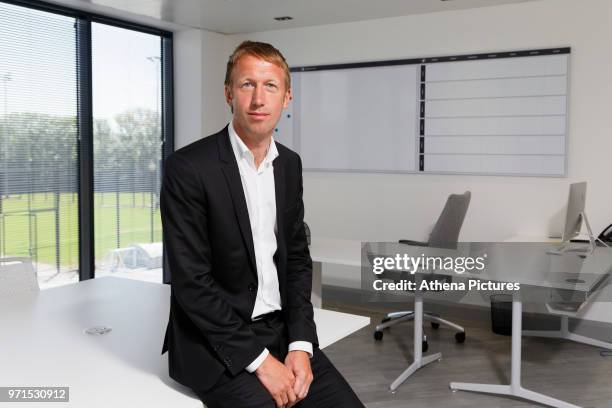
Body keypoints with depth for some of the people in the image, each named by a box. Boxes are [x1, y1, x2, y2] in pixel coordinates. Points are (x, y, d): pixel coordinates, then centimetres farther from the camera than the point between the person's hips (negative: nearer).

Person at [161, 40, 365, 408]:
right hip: (215, 342, -5)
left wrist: (300, 344, -5)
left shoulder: (290, 164, 5)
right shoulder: (187, 167, -15)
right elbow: (192, 282, -17)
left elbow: (297, 260, 7)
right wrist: (259, 359, -18)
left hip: (281, 329, 5)